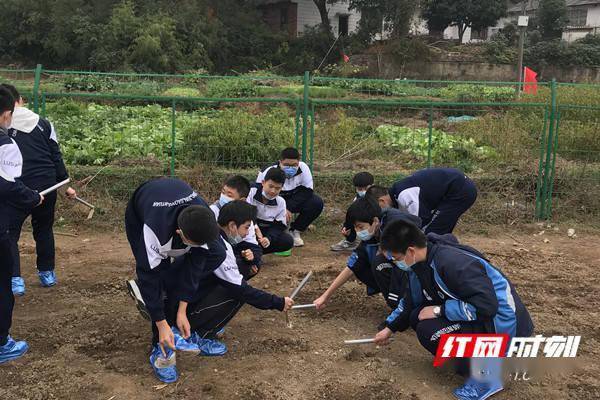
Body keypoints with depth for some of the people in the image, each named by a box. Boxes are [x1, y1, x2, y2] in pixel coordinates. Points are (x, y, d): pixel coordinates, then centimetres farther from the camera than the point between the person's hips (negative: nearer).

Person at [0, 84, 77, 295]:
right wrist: (65, 184, 13)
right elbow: (56, 156, 8)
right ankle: (47, 273, 29)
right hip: (47, 186, 4)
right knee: (44, 229, 21)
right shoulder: (43, 123, 7)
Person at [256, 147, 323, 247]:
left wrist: (289, 208, -29)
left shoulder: (303, 168, -21)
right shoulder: (269, 172, -28)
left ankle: (295, 231, -3)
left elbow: (307, 191, -18)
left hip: (294, 201, 3)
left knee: (317, 203, -21)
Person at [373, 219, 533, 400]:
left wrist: (439, 310, -24)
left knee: (429, 330, -22)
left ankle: (485, 370, -6)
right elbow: (411, 301, 18)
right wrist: (389, 328, 21)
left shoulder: (454, 262, -28)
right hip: (476, 314, 9)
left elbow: (486, 305, -32)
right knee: (417, 317, 2)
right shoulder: (421, 263, 1)